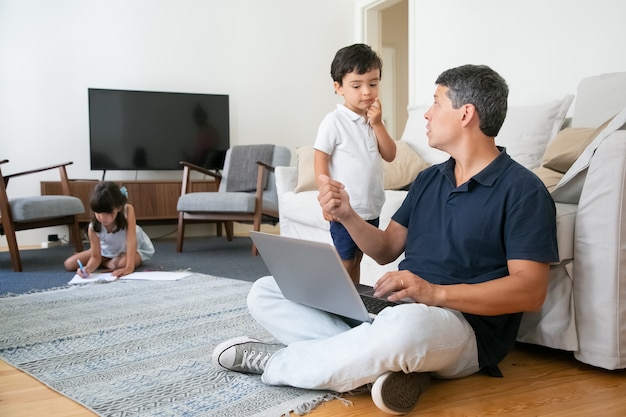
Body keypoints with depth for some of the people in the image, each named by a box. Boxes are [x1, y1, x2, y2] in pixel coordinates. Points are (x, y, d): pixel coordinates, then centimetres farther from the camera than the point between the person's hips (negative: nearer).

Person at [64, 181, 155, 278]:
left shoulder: (128, 210, -35)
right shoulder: (93, 227, -27)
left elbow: (131, 239, -38)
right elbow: (95, 257, -23)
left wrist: (129, 267, -47)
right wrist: (88, 268, -46)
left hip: (136, 248, -2)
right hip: (107, 250, 2)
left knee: (122, 263, -37)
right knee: (69, 264, -5)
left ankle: (104, 264, -4)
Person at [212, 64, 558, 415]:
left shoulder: (522, 189, -7)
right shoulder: (429, 179, 17)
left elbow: (531, 290, -15)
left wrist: (436, 293, -27)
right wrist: (346, 215, -3)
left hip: (462, 323, -7)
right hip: (397, 306, 8)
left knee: (405, 325, -45)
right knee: (265, 292, 0)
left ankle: (274, 362, -17)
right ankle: (393, 359, -19)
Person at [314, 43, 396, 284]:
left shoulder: (373, 119, 8)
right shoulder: (334, 121, -11)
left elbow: (390, 155, 3)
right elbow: (320, 160, -12)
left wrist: (377, 124, -9)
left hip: (372, 208, 6)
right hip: (345, 209, -6)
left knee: (356, 260, 16)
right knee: (344, 262, 1)